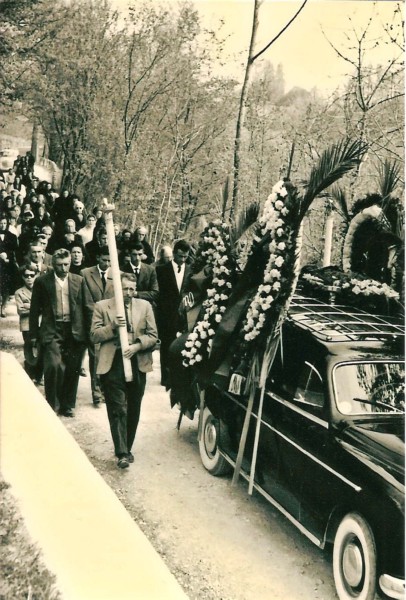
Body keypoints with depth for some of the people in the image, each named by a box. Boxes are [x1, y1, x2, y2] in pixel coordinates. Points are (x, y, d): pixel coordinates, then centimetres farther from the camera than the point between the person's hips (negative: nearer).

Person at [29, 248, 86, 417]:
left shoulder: (78, 281, 5)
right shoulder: (41, 281, 1)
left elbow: (84, 307, 8)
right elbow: (35, 310, 4)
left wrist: (85, 331, 3)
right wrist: (34, 335, 2)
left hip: (74, 331, 2)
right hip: (52, 331, -2)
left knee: (72, 370, 7)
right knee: (53, 366, -15)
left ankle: (67, 405, 23)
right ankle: (52, 404, 5)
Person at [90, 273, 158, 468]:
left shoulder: (145, 306, 7)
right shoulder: (102, 306, 2)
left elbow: (153, 335, 5)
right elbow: (94, 336, -2)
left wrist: (137, 346, -12)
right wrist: (113, 327, -17)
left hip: (137, 363, 3)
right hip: (112, 364, -3)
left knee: (133, 410, 11)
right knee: (118, 410, -5)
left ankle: (127, 447, 25)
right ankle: (122, 453, -3)